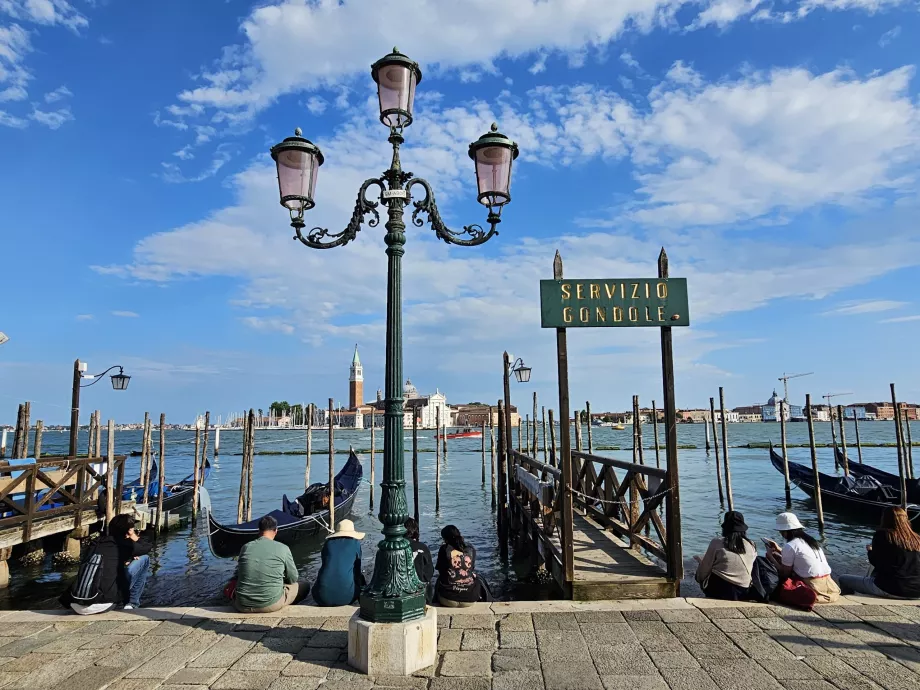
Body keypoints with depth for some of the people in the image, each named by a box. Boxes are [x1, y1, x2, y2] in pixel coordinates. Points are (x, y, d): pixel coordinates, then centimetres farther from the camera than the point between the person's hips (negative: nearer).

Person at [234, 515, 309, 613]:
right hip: (271, 605, -3)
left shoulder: (246, 547, 1)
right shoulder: (282, 548, -7)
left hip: (243, 607, 3)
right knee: (305, 587, 18)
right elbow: (293, 579, 5)